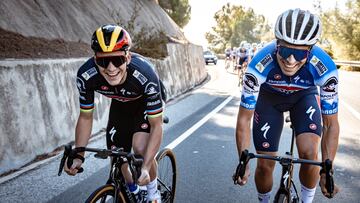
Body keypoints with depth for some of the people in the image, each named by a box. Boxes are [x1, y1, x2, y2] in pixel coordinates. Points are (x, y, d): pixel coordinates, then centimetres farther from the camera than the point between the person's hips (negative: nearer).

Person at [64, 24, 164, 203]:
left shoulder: (145, 75, -42)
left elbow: (156, 126, -33)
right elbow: (85, 117, -15)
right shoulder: (86, 76, -33)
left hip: (146, 103, -3)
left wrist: (145, 167, -40)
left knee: (141, 148, -25)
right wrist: (78, 156, -22)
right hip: (120, 104, 4)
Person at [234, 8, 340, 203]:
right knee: (265, 164, -4)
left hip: (304, 95, 0)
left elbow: (331, 124, -22)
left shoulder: (325, 68, -35)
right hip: (269, 96, 0)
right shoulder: (259, 66, -37)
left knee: (309, 153, -23)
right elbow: (244, 119, -26)